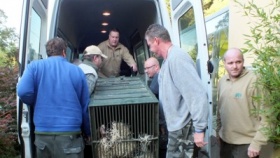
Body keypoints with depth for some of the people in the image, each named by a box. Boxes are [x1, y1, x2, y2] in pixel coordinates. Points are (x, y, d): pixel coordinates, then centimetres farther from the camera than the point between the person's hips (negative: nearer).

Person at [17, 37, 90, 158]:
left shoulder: (34, 66, 3)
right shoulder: (77, 71, 3)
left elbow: (23, 92, -12)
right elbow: (85, 107, 6)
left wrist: (38, 104, 11)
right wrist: (88, 132, 18)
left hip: (42, 134, 2)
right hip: (69, 134, -1)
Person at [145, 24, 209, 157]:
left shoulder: (177, 58, -21)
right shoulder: (168, 59, 11)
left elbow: (198, 94, -27)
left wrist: (199, 129, -24)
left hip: (183, 127, -9)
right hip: (176, 126, 10)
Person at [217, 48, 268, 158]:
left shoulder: (254, 81, -15)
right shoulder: (222, 81, 4)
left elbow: (265, 115, -16)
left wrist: (257, 143, -16)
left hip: (246, 144, -6)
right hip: (225, 141, 6)